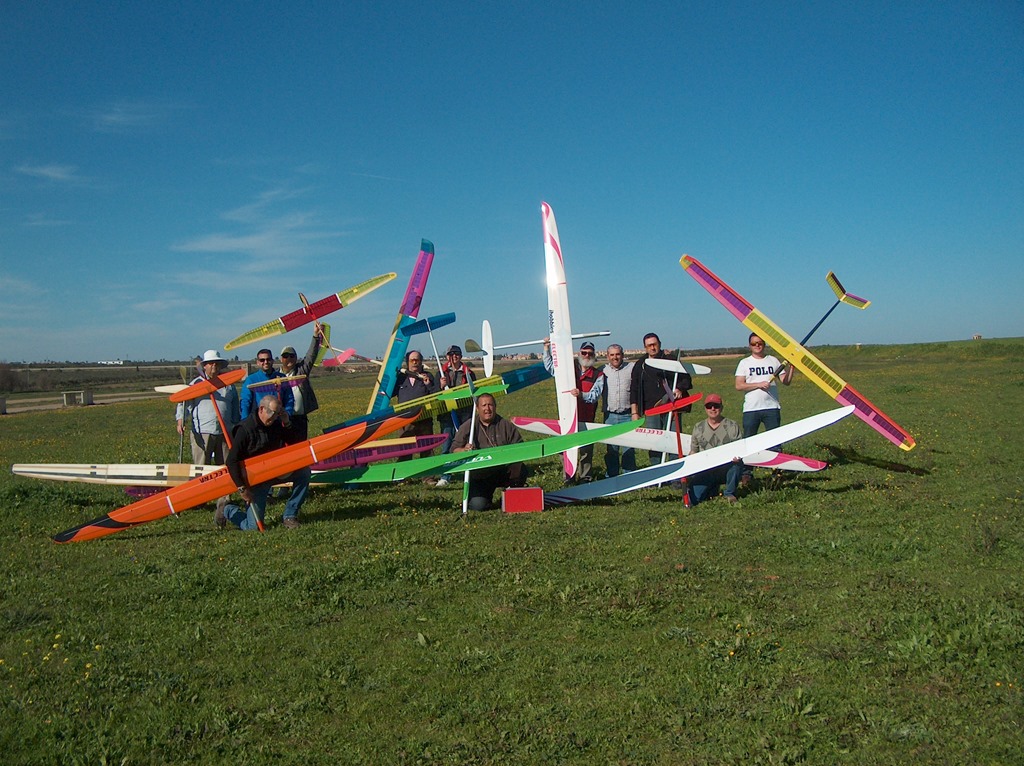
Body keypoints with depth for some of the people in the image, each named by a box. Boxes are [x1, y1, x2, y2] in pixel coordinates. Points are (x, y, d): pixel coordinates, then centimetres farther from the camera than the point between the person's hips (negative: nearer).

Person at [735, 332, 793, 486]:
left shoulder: (773, 361, 12)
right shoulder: (744, 363, 7)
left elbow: (786, 381, 8)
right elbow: (739, 386, -4)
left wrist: (791, 367, -6)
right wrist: (759, 384, -12)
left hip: (772, 408, 1)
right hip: (751, 409, -1)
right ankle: (746, 473, 6)